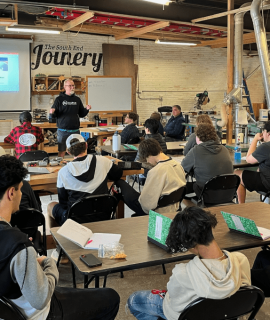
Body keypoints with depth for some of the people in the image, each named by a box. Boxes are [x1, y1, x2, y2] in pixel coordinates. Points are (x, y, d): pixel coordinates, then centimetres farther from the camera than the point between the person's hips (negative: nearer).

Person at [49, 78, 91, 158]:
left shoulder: (77, 99, 10)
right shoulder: (59, 99, 0)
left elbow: (81, 114, 14)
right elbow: (52, 116, 0)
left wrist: (87, 109, -4)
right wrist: (51, 113, -22)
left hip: (75, 131, 3)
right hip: (63, 131, -3)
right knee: (61, 152, 1)